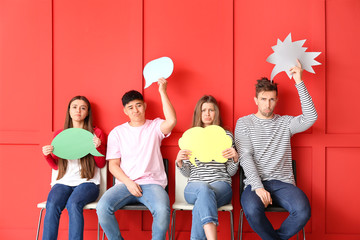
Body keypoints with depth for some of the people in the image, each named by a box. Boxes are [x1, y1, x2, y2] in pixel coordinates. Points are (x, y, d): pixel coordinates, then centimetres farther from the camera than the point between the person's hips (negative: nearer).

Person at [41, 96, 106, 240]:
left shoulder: (96, 133, 10)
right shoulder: (59, 134, 16)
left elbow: (101, 164, 8)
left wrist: (98, 147, -10)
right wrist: (47, 155, 0)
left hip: (87, 182, -2)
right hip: (63, 182, 2)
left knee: (73, 204, -33)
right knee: (52, 205, -30)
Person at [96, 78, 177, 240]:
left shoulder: (155, 126, 9)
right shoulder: (117, 132, 13)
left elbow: (172, 121, -14)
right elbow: (113, 165, 8)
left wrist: (162, 92, -11)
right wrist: (129, 183, -9)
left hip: (152, 183, -1)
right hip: (125, 183, 2)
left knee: (163, 211, -33)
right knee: (102, 208, -27)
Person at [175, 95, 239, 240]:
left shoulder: (226, 136, 14)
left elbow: (231, 172, 12)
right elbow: (187, 173, 14)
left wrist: (235, 158, -9)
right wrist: (179, 161, -7)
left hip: (221, 185, 0)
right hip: (194, 186, 0)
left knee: (203, 200, -37)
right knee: (204, 190, -38)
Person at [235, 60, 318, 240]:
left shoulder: (285, 123, 15)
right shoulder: (244, 123, 9)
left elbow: (310, 117, -5)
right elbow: (245, 157, -2)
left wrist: (299, 82, -7)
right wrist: (258, 187, -16)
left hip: (283, 182, 2)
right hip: (255, 182, -2)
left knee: (303, 211, -29)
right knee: (252, 210, -35)